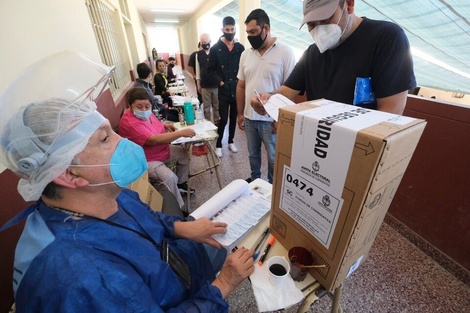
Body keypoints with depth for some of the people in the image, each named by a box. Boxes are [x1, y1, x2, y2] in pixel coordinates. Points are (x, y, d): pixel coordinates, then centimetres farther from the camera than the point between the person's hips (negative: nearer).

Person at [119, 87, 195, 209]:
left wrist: (164, 126, 0)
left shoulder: (145, 113, -1)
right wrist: (181, 133, -39)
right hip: (146, 160, -10)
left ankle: (181, 184, 29)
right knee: (170, 178, -29)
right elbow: (153, 140, -38)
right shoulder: (129, 123, -29)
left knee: (183, 152, 15)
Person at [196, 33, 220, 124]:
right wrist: (198, 84, 6)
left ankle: (217, 122, 25)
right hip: (204, 86, 2)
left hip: (216, 84, -1)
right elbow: (198, 70, 8)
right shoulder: (198, 54, 5)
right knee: (206, 107, 8)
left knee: (217, 106, 10)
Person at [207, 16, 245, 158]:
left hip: (237, 89, 3)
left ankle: (231, 141, 29)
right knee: (223, 119, -1)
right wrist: (220, 82, -13)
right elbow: (211, 69, -1)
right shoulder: (215, 48, -1)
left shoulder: (240, 48, 6)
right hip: (224, 90, -3)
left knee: (234, 117, 11)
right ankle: (218, 144, 16)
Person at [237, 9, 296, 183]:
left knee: (274, 158, 10)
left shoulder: (285, 52, -7)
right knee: (253, 154, 19)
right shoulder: (245, 54, 7)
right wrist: (240, 113, 9)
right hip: (249, 117, 5)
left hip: (272, 119, -4)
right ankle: (254, 179, 43)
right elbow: (241, 86, 11)